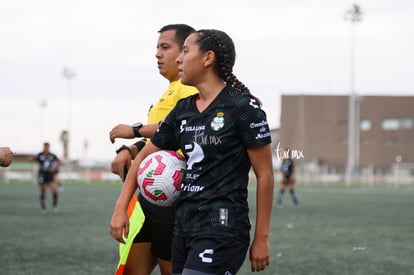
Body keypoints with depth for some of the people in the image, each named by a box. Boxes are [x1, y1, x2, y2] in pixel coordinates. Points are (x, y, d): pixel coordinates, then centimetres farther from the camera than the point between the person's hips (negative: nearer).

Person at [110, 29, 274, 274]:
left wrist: (261, 238, -7)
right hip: (185, 226, 8)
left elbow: (265, 175, -7)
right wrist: (121, 207, 13)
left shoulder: (243, 106, -9)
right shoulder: (183, 110, 11)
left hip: (222, 228, -7)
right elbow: (145, 156, 22)